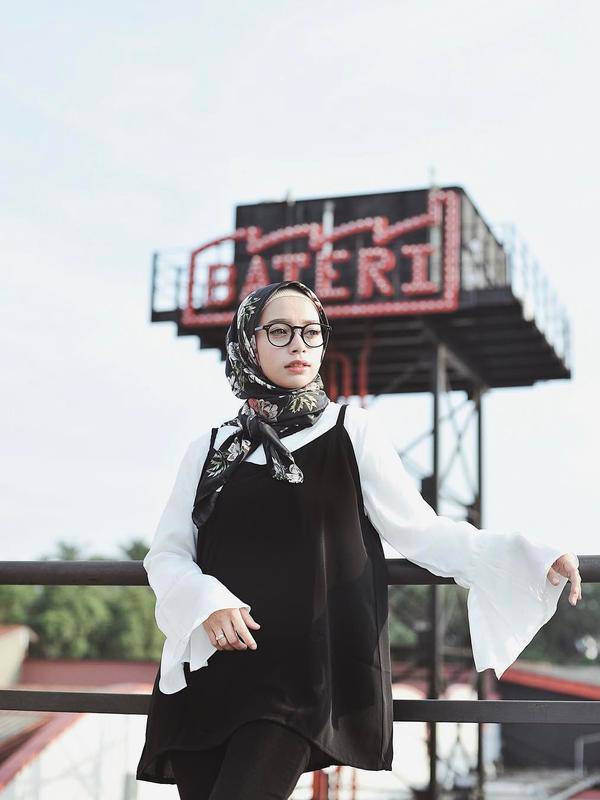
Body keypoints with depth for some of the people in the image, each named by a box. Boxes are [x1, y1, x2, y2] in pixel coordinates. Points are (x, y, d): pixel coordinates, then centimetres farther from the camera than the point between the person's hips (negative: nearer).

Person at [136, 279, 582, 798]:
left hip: (300, 674, -3)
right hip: (210, 672, 3)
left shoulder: (351, 431, 6)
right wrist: (205, 601, -13)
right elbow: (166, 553, 9)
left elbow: (422, 531, 2)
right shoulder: (210, 450, 13)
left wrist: (533, 558, -10)